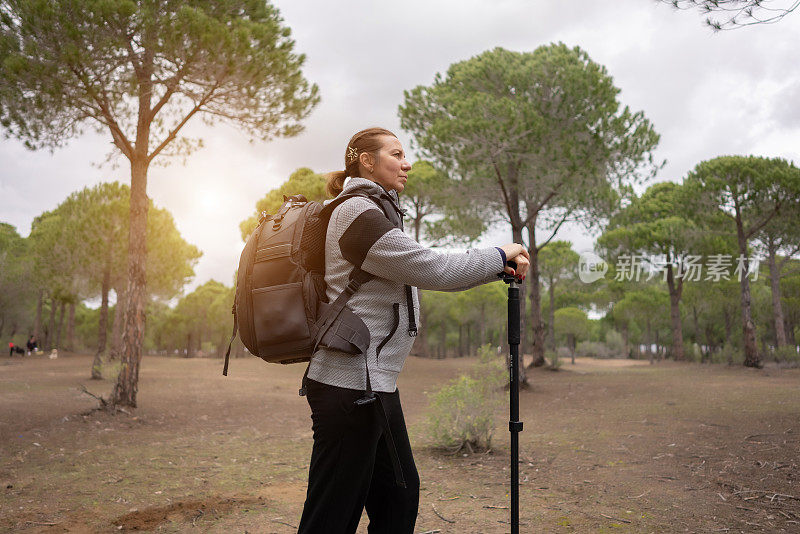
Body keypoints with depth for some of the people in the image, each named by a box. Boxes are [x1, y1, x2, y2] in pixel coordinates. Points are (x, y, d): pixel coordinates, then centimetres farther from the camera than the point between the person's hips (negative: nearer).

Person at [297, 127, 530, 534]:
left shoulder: (378, 212, 19)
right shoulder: (358, 213, -13)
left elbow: (420, 276, 17)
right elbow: (433, 270, -18)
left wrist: (498, 267, 9)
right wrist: (500, 256, -3)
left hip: (374, 382, 10)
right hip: (351, 382, -10)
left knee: (399, 494, 16)